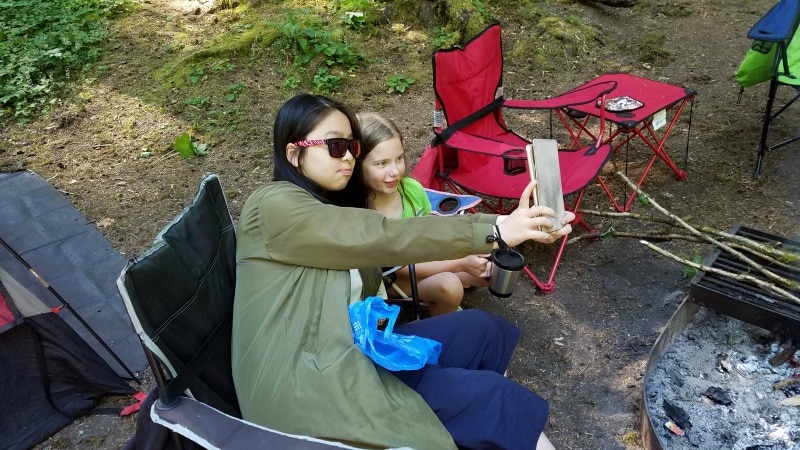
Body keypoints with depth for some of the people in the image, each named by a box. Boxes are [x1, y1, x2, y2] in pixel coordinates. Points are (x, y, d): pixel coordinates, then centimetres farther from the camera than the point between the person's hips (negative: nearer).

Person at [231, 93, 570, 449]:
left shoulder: (335, 207, 17)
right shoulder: (274, 207, -12)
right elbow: (382, 237, -21)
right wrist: (493, 232, -21)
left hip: (351, 350, 8)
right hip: (306, 386, -8)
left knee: (480, 329, -3)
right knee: (488, 397, -10)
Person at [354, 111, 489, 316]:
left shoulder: (412, 188, -16)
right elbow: (402, 267, -25)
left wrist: (469, 255, -18)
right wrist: (461, 264, -28)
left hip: (426, 257, 6)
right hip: (390, 280, -5)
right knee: (449, 285, -30)